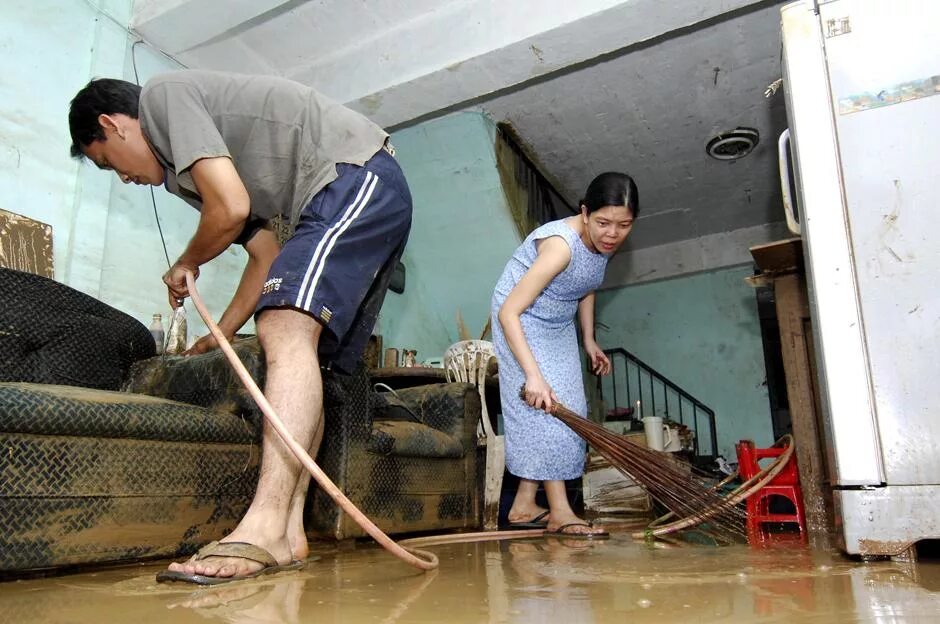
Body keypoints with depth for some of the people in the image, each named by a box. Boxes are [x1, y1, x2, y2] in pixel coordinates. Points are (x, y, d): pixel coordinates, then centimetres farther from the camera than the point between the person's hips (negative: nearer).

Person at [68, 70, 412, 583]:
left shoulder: (164, 95, 0)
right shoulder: (185, 167, 27)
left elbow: (230, 209, -12)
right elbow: (269, 257, 24)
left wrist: (185, 266, 8)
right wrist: (219, 336, 26)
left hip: (357, 177, -10)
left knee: (285, 328, -24)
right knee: (303, 358, 4)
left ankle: (264, 528, -30)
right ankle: (288, 531, 1)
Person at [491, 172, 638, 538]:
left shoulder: (605, 241, -10)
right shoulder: (560, 245, -34)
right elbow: (508, 312, -36)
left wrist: (589, 340, 7)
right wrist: (533, 374, -41)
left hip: (558, 326, 8)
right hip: (521, 323, -8)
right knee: (543, 408, -14)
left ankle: (524, 507, 11)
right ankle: (559, 514, -7)